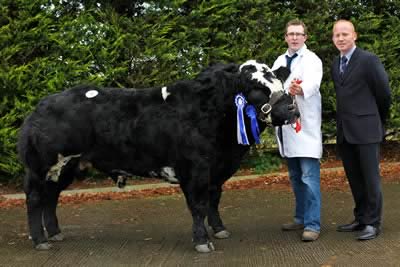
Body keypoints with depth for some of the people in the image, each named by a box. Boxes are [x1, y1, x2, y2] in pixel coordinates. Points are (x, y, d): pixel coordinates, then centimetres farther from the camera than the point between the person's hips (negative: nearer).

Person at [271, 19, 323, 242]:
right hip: (286, 126, 6)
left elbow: (312, 83, -25)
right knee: (296, 178, 15)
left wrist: (299, 89, -46)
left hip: (306, 126, -6)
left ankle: (313, 224, -6)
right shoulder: (280, 61, 17)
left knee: (309, 177, -9)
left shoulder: (312, 60, -4)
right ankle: (301, 218, 26)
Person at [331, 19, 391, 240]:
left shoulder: (369, 60, -8)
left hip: (366, 129, -6)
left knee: (370, 178, 0)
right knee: (354, 179, 12)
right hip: (344, 131, 7)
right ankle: (361, 219, 22)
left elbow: (384, 93, -2)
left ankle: (373, 223, 8)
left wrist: (380, 121, 10)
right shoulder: (335, 64, 13)